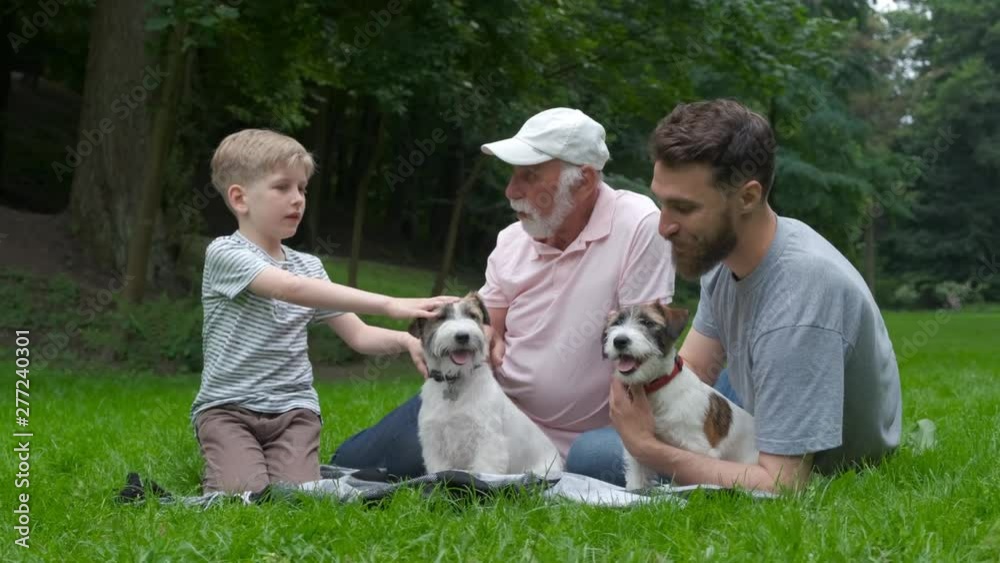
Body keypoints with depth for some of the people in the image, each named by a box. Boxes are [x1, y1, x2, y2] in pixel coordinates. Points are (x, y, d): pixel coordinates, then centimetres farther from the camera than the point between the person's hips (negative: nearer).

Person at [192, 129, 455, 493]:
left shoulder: (308, 266, 11)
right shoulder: (224, 254, -10)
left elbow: (358, 335, 7)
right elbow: (293, 289, -27)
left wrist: (404, 340, -17)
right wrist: (388, 305, -34)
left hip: (294, 408, 4)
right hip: (227, 407, -4)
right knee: (245, 494, -25)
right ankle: (220, 471, 7)